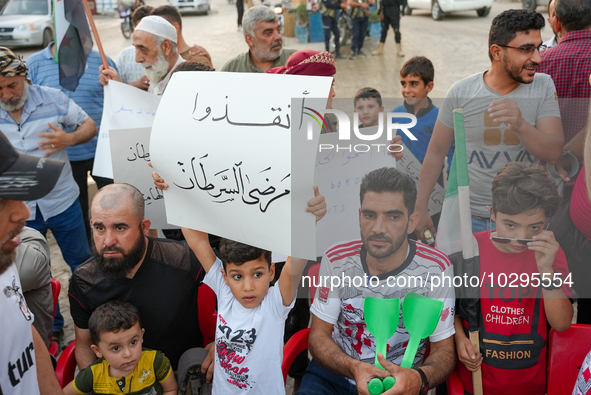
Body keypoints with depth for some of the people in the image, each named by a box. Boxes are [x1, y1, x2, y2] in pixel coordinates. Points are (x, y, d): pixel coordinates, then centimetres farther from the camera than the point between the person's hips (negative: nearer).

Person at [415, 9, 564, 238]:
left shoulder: (543, 87, -4)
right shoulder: (461, 92, -7)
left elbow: (554, 153, -12)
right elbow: (436, 152, 0)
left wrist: (520, 124, -31)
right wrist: (420, 209, -2)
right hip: (469, 217, -1)